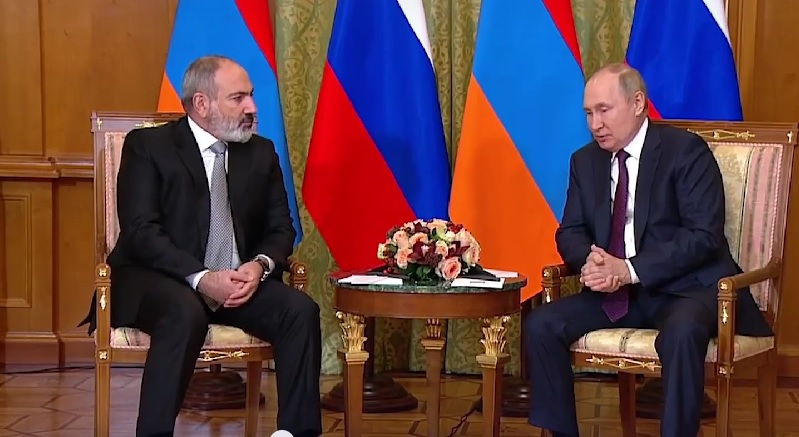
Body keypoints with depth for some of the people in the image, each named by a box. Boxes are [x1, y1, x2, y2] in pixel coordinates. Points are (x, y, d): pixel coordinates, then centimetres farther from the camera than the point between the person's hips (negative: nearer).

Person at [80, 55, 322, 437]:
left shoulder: (261, 153, 11)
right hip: (161, 279, -4)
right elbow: (141, 232, -13)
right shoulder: (147, 146, -3)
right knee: (186, 313, -37)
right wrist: (201, 278, -25)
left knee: (301, 309, -22)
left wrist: (260, 265, -13)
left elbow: (281, 229, 10)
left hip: (240, 280, 5)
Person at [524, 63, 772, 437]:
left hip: (685, 288, -5)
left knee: (681, 332, -38)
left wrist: (630, 270, -25)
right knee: (541, 324, -16)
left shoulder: (686, 150, -8)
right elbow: (570, 232, 11)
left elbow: (704, 236, -16)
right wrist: (591, 262, -15)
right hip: (615, 292, 6)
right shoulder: (585, 160, 10)